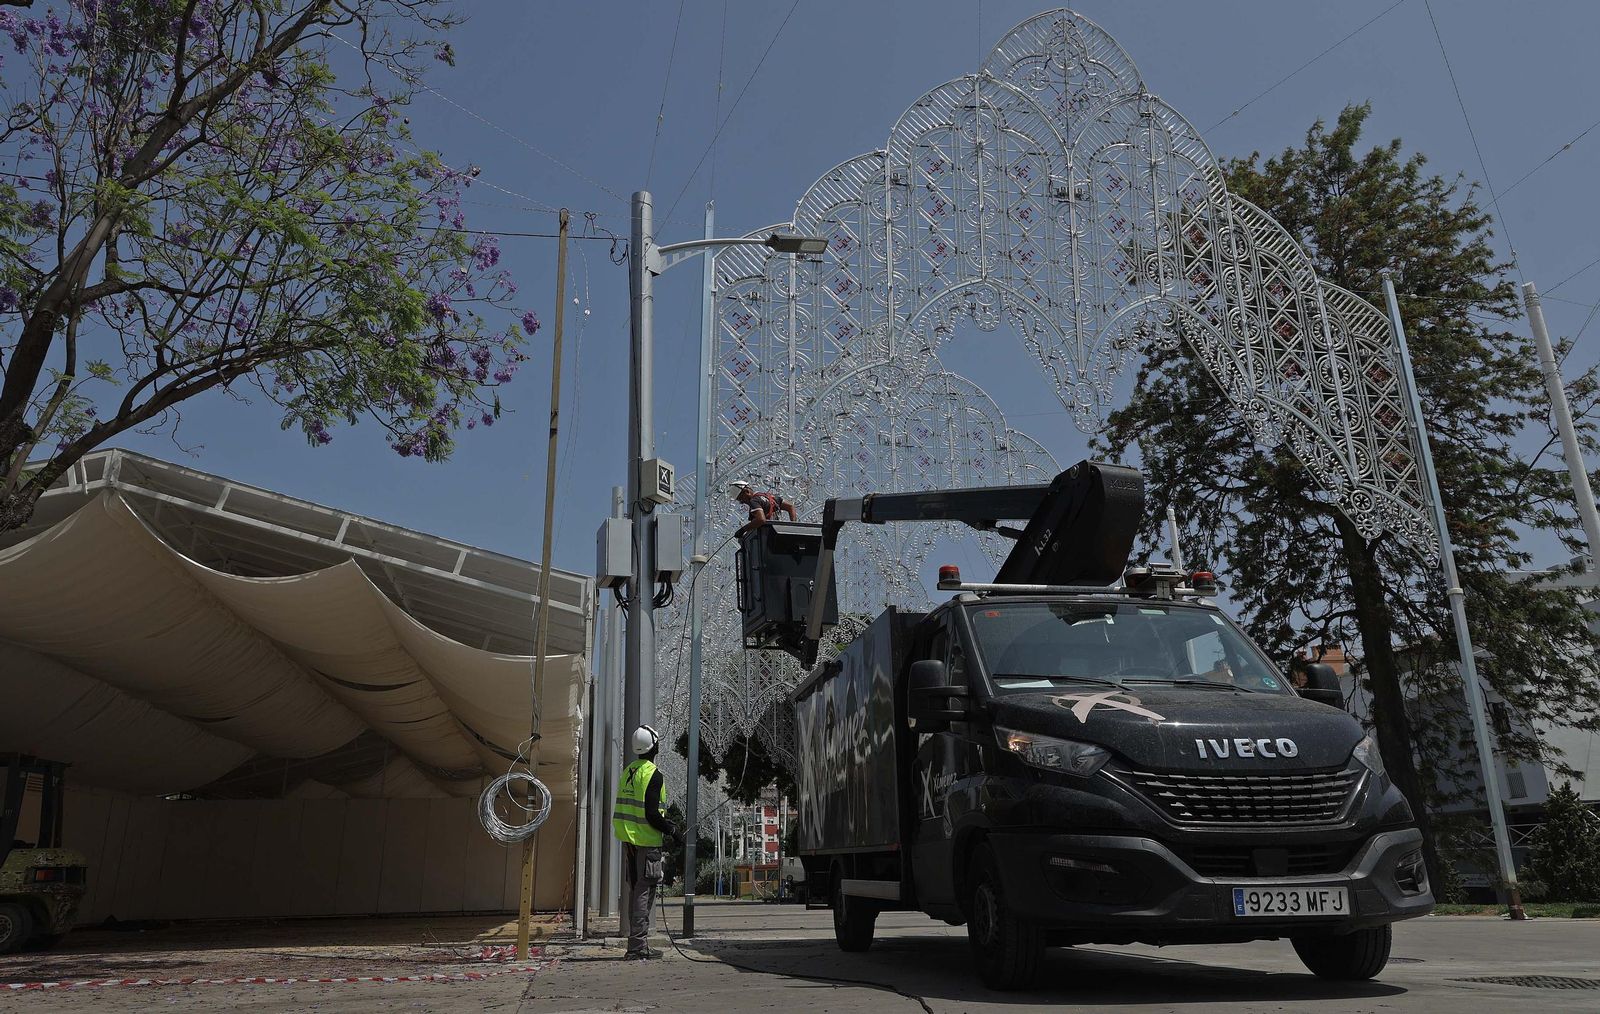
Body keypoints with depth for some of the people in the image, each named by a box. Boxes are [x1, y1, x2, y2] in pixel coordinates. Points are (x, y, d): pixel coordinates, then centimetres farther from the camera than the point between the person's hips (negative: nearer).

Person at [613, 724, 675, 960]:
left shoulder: (628, 771, 11)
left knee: (635, 891, 14)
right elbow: (652, 814, -20)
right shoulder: (653, 775, -15)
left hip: (628, 839, 8)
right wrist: (670, 830, -6)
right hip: (646, 840, -8)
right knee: (644, 892, -4)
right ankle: (637, 947, -4)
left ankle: (638, 944, 20)